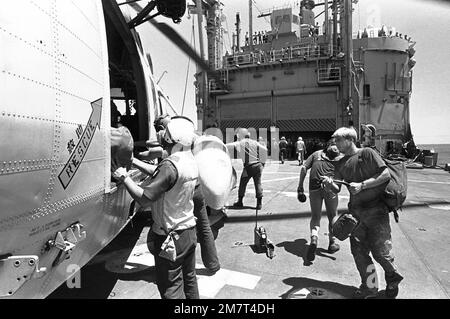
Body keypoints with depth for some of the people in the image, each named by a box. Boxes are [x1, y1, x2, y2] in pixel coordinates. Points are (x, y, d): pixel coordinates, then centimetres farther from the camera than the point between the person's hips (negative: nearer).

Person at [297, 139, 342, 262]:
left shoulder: (316, 154, 18)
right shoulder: (341, 157, 14)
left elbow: (303, 168, 10)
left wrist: (300, 187, 10)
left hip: (314, 188, 1)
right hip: (330, 187, -1)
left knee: (315, 217, 12)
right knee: (332, 216, 19)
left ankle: (314, 238, -12)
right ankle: (332, 242, 31)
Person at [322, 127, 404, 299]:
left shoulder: (367, 153, -6)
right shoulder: (341, 164, 10)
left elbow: (386, 174, -11)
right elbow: (337, 189, 7)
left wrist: (362, 185, -18)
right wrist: (330, 184, -15)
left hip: (376, 209, -5)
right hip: (356, 212, 5)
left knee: (380, 251, 1)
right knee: (358, 251, 6)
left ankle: (392, 277, 32)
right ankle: (369, 287, 25)